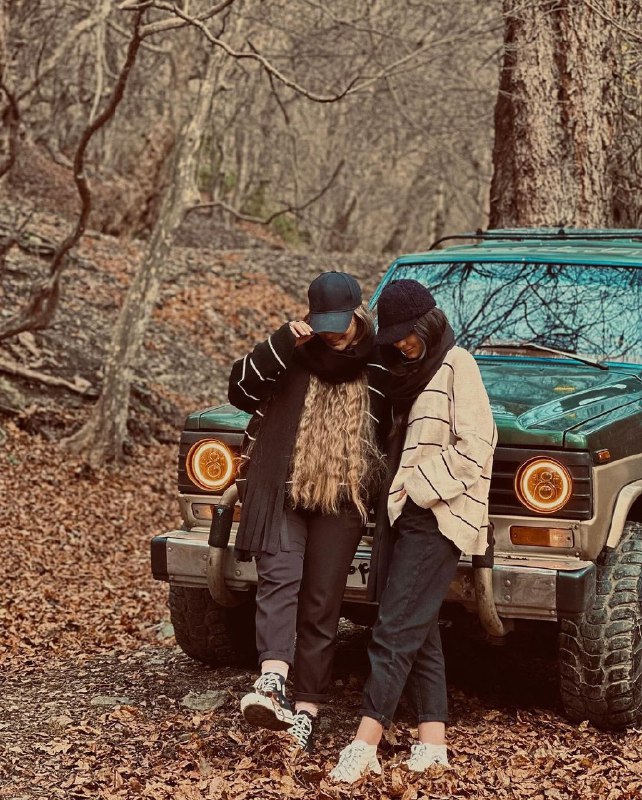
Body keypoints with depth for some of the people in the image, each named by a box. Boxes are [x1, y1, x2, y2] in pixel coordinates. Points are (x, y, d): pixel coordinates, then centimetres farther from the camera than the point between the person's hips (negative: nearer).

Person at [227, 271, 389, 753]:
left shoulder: (377, 370, 8)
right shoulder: (293, 355, 2)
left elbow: (388, 434, 21)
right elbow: (241, 391, -10)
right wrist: (282, 343, -19)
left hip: (342, 500, 2)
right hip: (280, 491, -1)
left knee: (321, 604, 1)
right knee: (279, 578, -21)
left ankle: (307, 710, 2)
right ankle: (272, 681, -37)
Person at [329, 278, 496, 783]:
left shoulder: (456, 367, -8)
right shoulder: (410, 372, 18)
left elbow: (475, 447, -15)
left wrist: (417, 488, -15)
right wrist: (393, 491, 10)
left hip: (436, 518, -9)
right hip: (402, 513, 9)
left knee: (396, 631, -12)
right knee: (420, 632, 8)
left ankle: (365, 746, -14)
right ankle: (433, 741, 12)